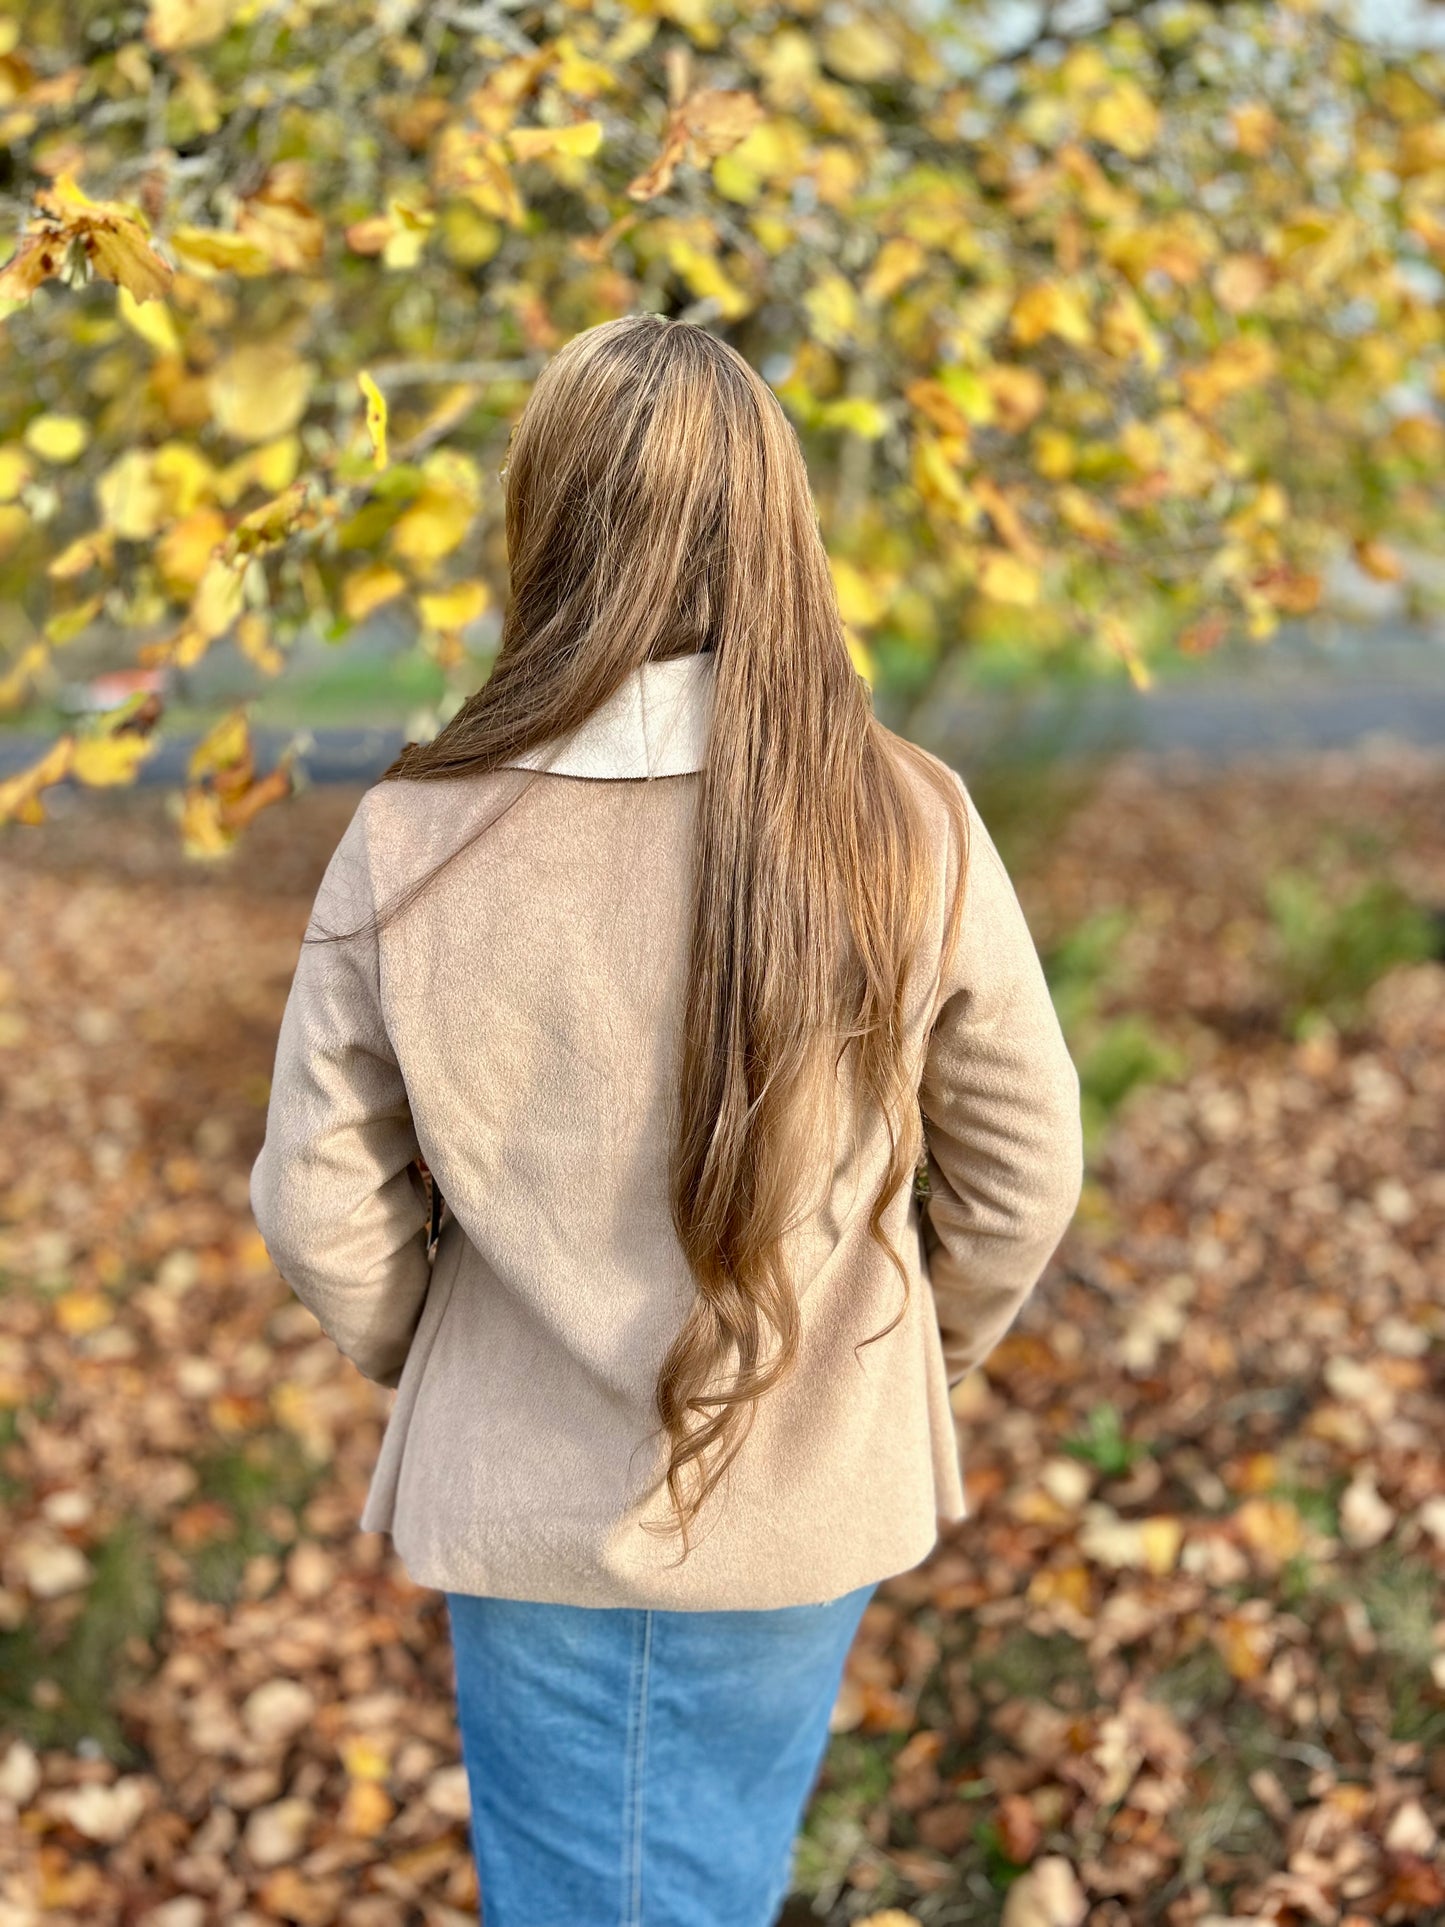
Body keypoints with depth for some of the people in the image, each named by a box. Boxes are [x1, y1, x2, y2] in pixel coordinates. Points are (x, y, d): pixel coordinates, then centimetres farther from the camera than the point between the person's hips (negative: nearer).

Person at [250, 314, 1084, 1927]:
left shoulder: (411, 844, -20)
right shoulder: (911, 836, -19)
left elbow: (323, 1204, -9)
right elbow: (1023, 1175, -7)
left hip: (523, 1503, 0)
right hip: (804, 1507, 1)